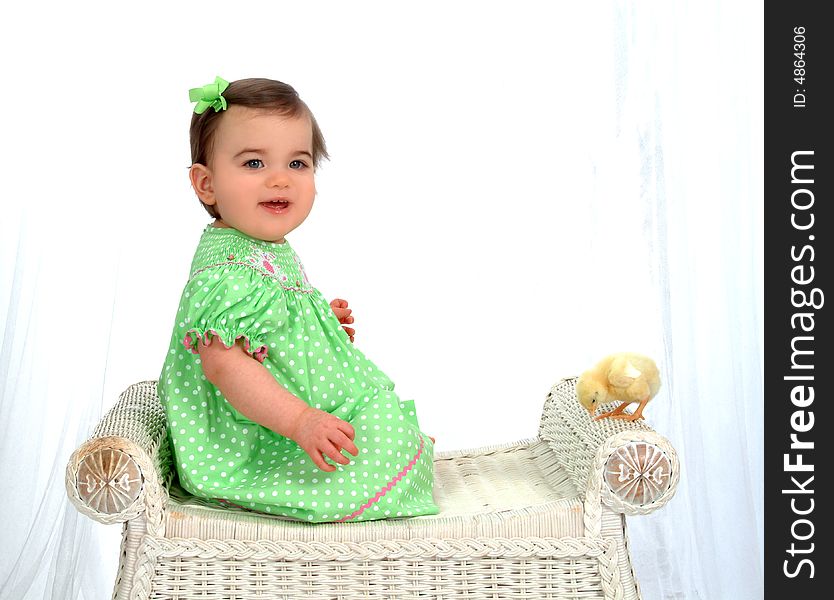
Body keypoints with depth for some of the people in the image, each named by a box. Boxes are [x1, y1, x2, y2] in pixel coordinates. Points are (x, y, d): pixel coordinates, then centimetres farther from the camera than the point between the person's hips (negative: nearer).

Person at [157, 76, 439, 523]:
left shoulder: (270, 251, 8)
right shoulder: (229, 271, -28)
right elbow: (223, 364, -35)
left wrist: (324, 319, 16)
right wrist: (301, 421, -38)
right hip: (257, 447, -11)